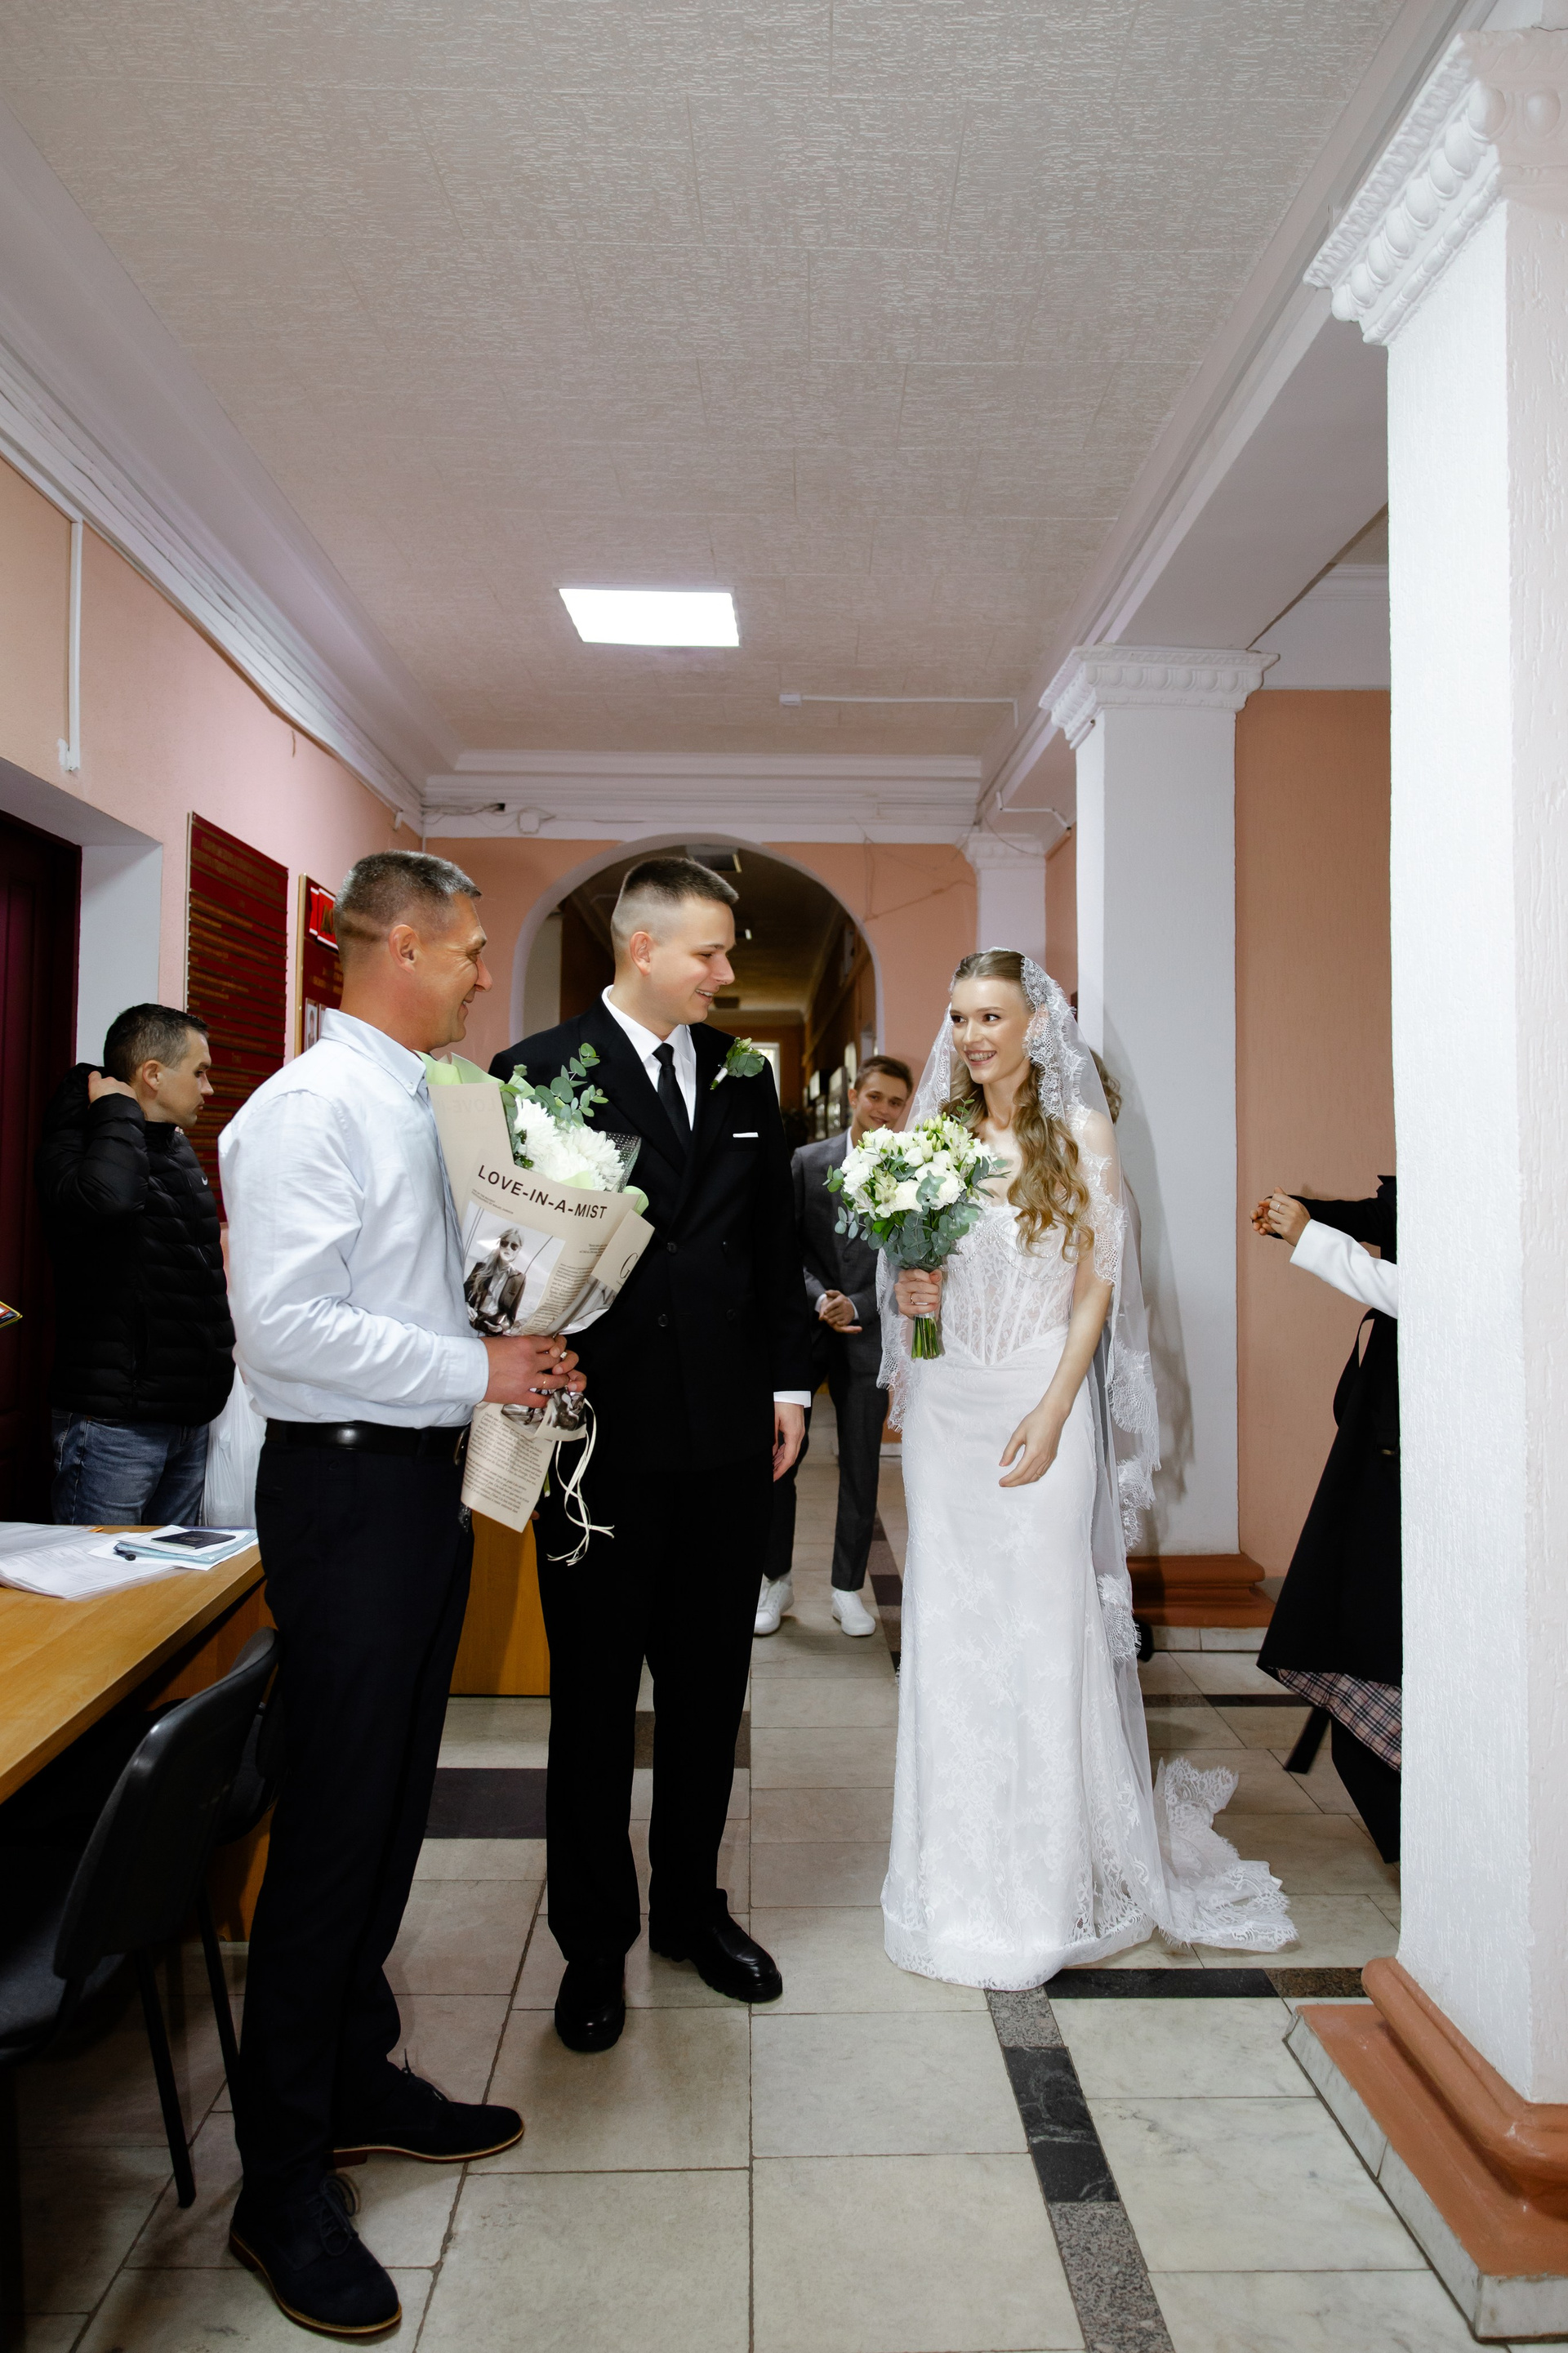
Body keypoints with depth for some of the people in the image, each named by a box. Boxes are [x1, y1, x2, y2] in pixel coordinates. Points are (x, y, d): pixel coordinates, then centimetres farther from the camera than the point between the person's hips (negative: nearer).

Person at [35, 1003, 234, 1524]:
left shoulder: (179, 1149, 17)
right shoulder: (75, 1144, -9)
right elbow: (108, 1194, -34)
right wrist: (119, 1109, -19)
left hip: (190, 1418, 8)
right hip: (114, 1420, -8)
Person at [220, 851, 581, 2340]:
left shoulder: (425, 1106, 12)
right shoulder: (308, 1110, -16)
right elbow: (283, 1322, -25)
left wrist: (514, 1345, 7)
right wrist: (475, 1369, -20)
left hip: (426, 1477, 9)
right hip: (346, 1488, -9)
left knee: (393, 1806, 19)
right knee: (333, 1825, 1)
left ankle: (355, 2077, 38)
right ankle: (281, 2179, 19)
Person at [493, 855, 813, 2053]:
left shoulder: (745, 1080, 9)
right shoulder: (536, 1070, -6)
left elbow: (775, 1243, 13)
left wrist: (789, 1384, 9)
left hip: (728, 1431, 4)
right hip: (600, 1431, -4)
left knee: (709, 1687, 16)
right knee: (594, 1698, 11)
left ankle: (692, 1904, 37)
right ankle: (595, 1940, 29)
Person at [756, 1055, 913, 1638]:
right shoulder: (807, 1162, 3)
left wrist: (857, 1306, -13)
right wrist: (819, 1299, -13)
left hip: (869, 1336, 0)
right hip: (804, 1329, 0)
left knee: (860, 1468, 8)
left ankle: (848, 1589, 23)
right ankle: (776, 1581, 18)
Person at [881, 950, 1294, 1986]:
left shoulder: (1080, 1133, -3)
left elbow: (1096, 1286, -6)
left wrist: (1051, 1412, -14)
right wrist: (908, 1293, -7)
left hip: (1042, 1397, -4)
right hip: (946, 1402, 4)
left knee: (1045, 1619, 1)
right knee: (950, 1619, 8)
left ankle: (1053, 1872, 19)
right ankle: (964, 1861, 25)